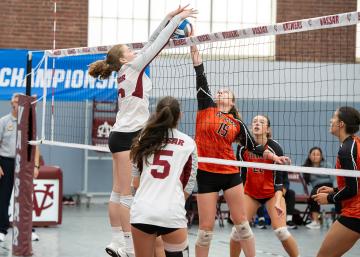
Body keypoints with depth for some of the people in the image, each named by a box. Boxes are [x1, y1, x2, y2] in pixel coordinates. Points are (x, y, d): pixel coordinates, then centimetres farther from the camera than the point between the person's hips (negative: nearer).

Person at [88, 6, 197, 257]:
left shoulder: (128, 72, 14)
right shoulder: (133, 67, -8)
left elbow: (151, 44, 15)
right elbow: (157, 45, -8)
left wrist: (170, 17, 14)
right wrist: (177, 18, -2)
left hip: (121, 135, 9)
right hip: (128, 136, -9)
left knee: (119, 192, 8)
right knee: (128, 194, -9)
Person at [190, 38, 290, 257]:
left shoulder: (237, 124, 7)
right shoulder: (206, 107, 4)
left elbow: (253, 146, 16)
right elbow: (200, 74, 1)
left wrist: (274, 157, 3)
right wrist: (193, 43, -1)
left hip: (230, 174, 1)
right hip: (206, 174, -1)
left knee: (242, 223, 6)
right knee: (206, 228, 0)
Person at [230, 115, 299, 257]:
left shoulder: (274, 147, -18)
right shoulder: (243, 146, -10)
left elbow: (279, 178, -14)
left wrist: (277, 201, -24)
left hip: (272, 193, -3)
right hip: (250, 193, 3)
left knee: (280, 231, -16)